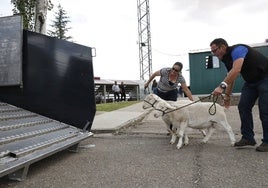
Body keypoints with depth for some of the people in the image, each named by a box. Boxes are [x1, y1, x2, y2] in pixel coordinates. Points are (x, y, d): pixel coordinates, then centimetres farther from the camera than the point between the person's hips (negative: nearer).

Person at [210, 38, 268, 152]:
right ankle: (248, 138, 5)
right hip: (251, 81, 9)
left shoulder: (237, 50, -24)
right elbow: (230, 78, 12)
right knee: (243, 107, -1)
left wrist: (222, 86, -48)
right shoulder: (226, 59, 4)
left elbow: (236, 70, -41)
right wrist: (227, 95, 11)